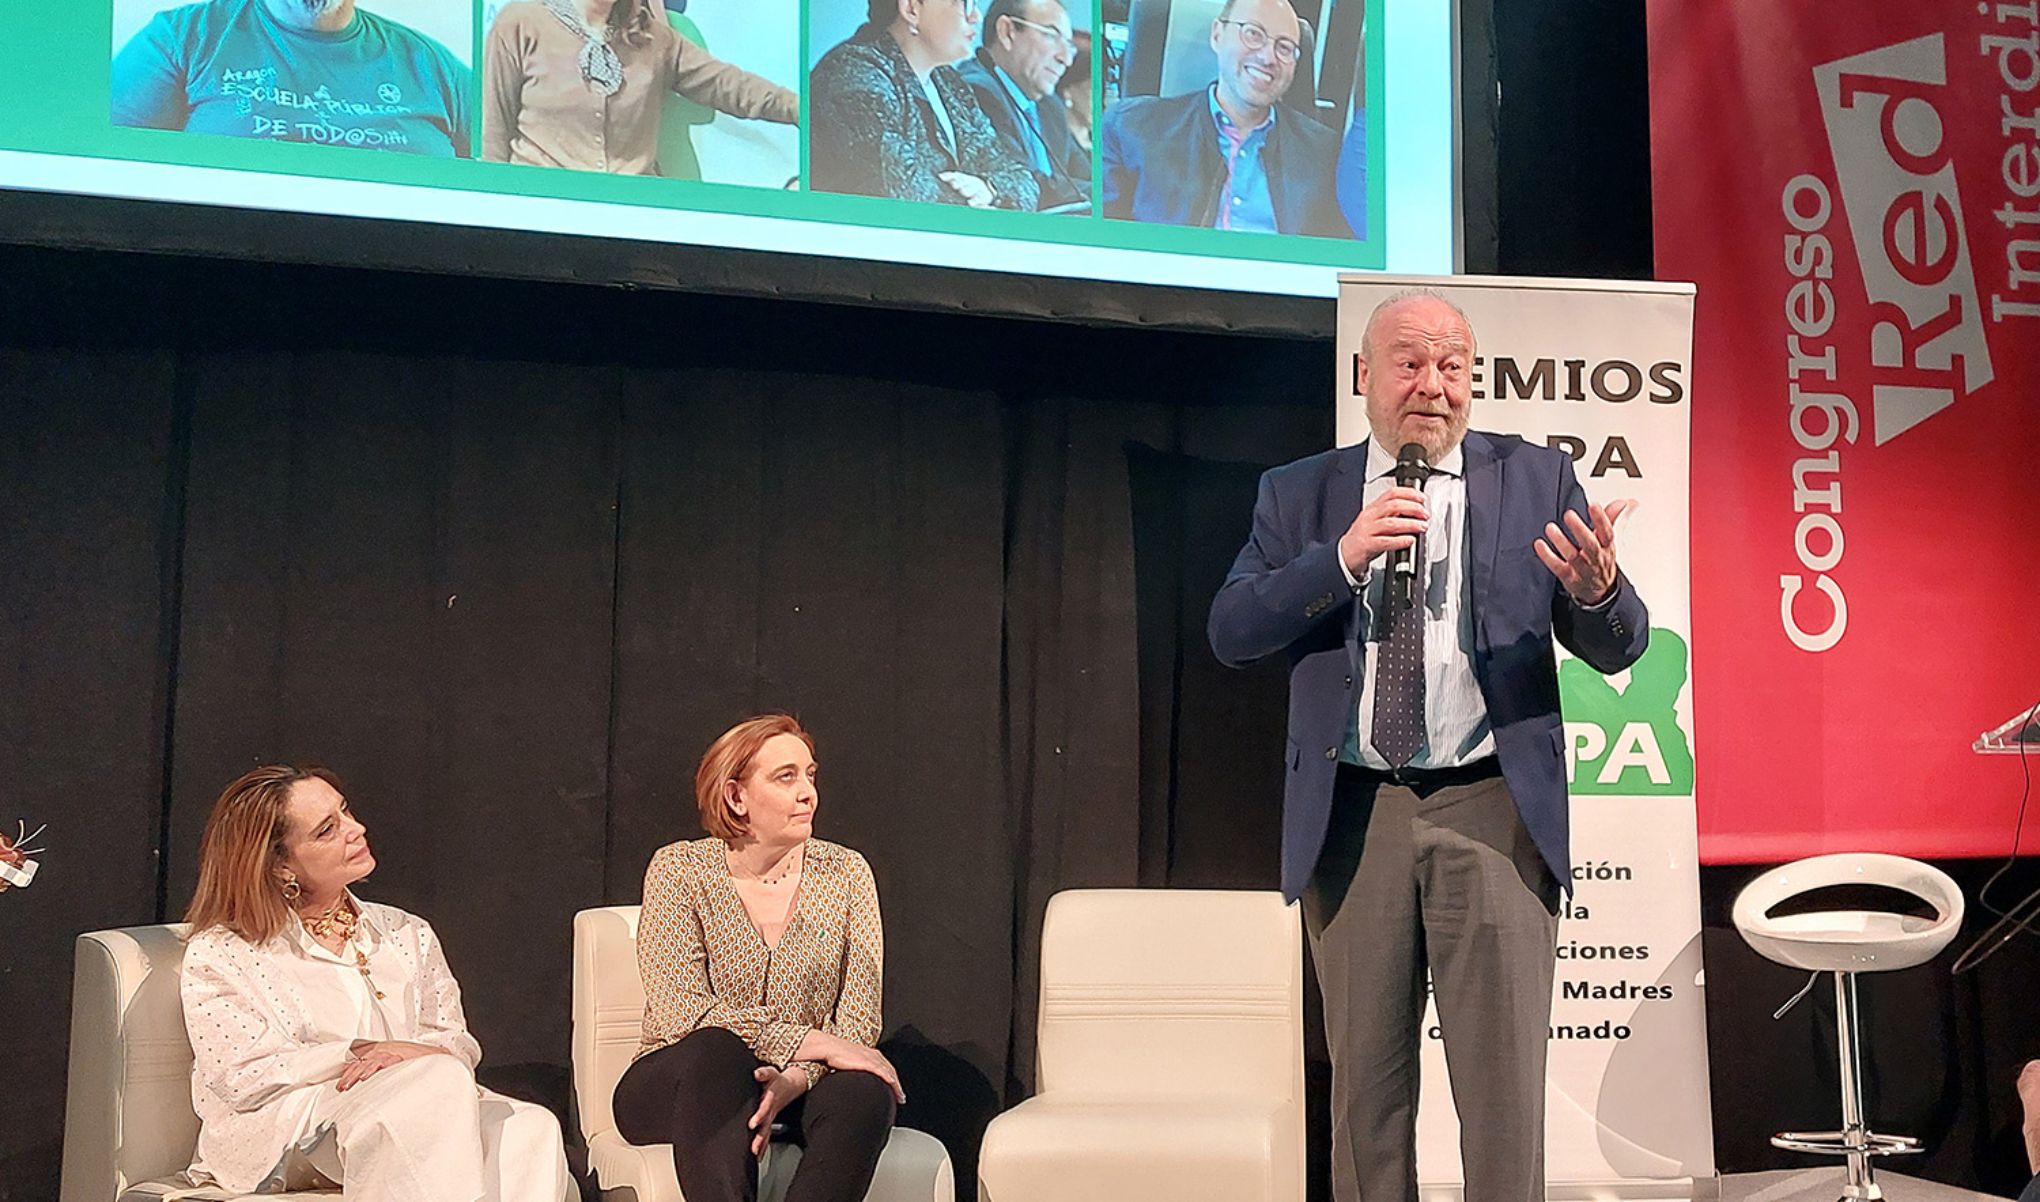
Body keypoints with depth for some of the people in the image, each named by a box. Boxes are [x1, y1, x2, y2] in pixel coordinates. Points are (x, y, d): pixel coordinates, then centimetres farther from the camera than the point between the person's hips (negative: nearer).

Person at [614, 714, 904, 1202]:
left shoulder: (844, 873, 2)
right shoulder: (680, 869, -4)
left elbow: (858, 1023, -5)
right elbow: (682, 1011, -16)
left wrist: (795, 1078, -26)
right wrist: (815, 1043, -22)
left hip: (801, 1084, 2)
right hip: (678, 1087, -2)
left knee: (865, 1090, -31)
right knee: (718, 1050, -36)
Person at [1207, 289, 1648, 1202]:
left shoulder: (1536, 480, 7)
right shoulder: (1298, 494, 9)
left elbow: (1617, 649, 2)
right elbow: (1230, 631, -3)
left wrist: (1597, 590, -21)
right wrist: (1341, 559, -17)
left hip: (1493, 813, -1)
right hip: (1352, 815, 1)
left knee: (1505, 1084, -3)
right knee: (1365, 1083, 10)